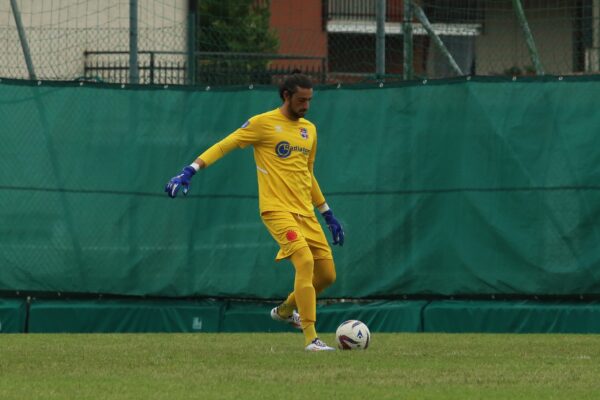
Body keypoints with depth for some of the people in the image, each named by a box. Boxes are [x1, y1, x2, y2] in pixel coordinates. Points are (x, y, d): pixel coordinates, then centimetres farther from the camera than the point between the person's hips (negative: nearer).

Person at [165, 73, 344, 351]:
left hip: (305, 213, 7)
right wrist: (189, 171, -19)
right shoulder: (263, 124, -5)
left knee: (327, 274, 6)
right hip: (277, 210, -7)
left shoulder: (309, 130, 15)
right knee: (305, 262, -24)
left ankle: (285, 310, 33)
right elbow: (224, 146, -7)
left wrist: (328, 215, 27)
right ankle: (310, 339, -21)